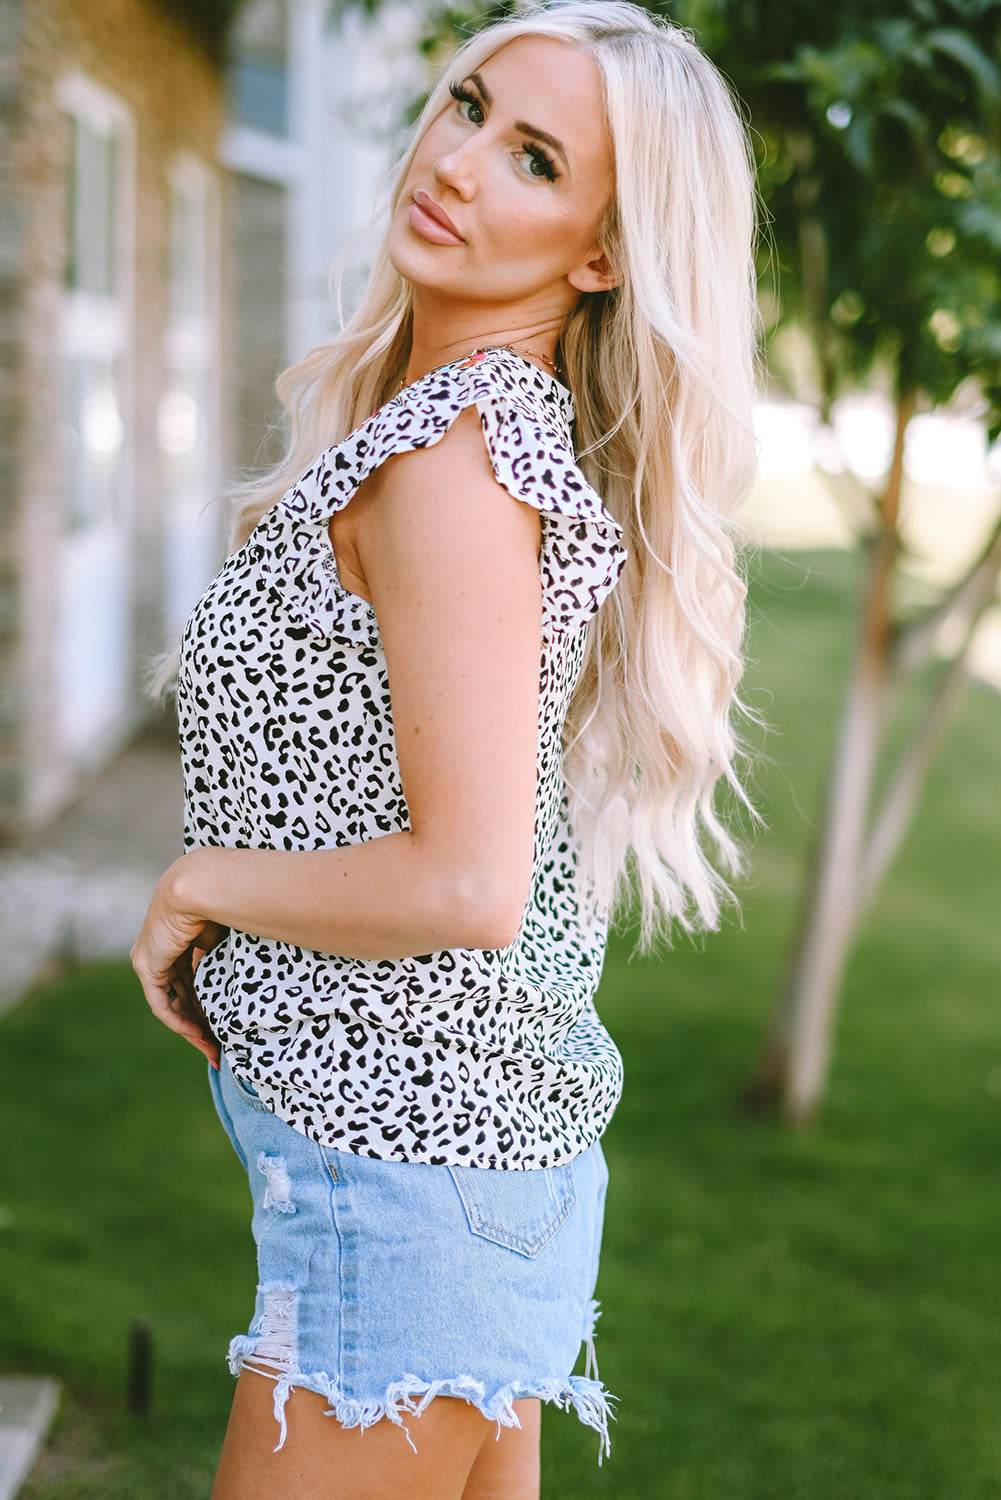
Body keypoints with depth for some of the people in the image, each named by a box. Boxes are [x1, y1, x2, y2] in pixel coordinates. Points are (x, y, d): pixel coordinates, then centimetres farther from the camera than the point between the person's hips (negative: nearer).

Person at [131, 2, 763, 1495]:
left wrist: (198, 885, -11)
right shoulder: (514, 421, 9)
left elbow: (465, 885, -26)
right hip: (462, 1120, 9)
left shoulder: (456, 452, -20)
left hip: (404, 1154, -9)